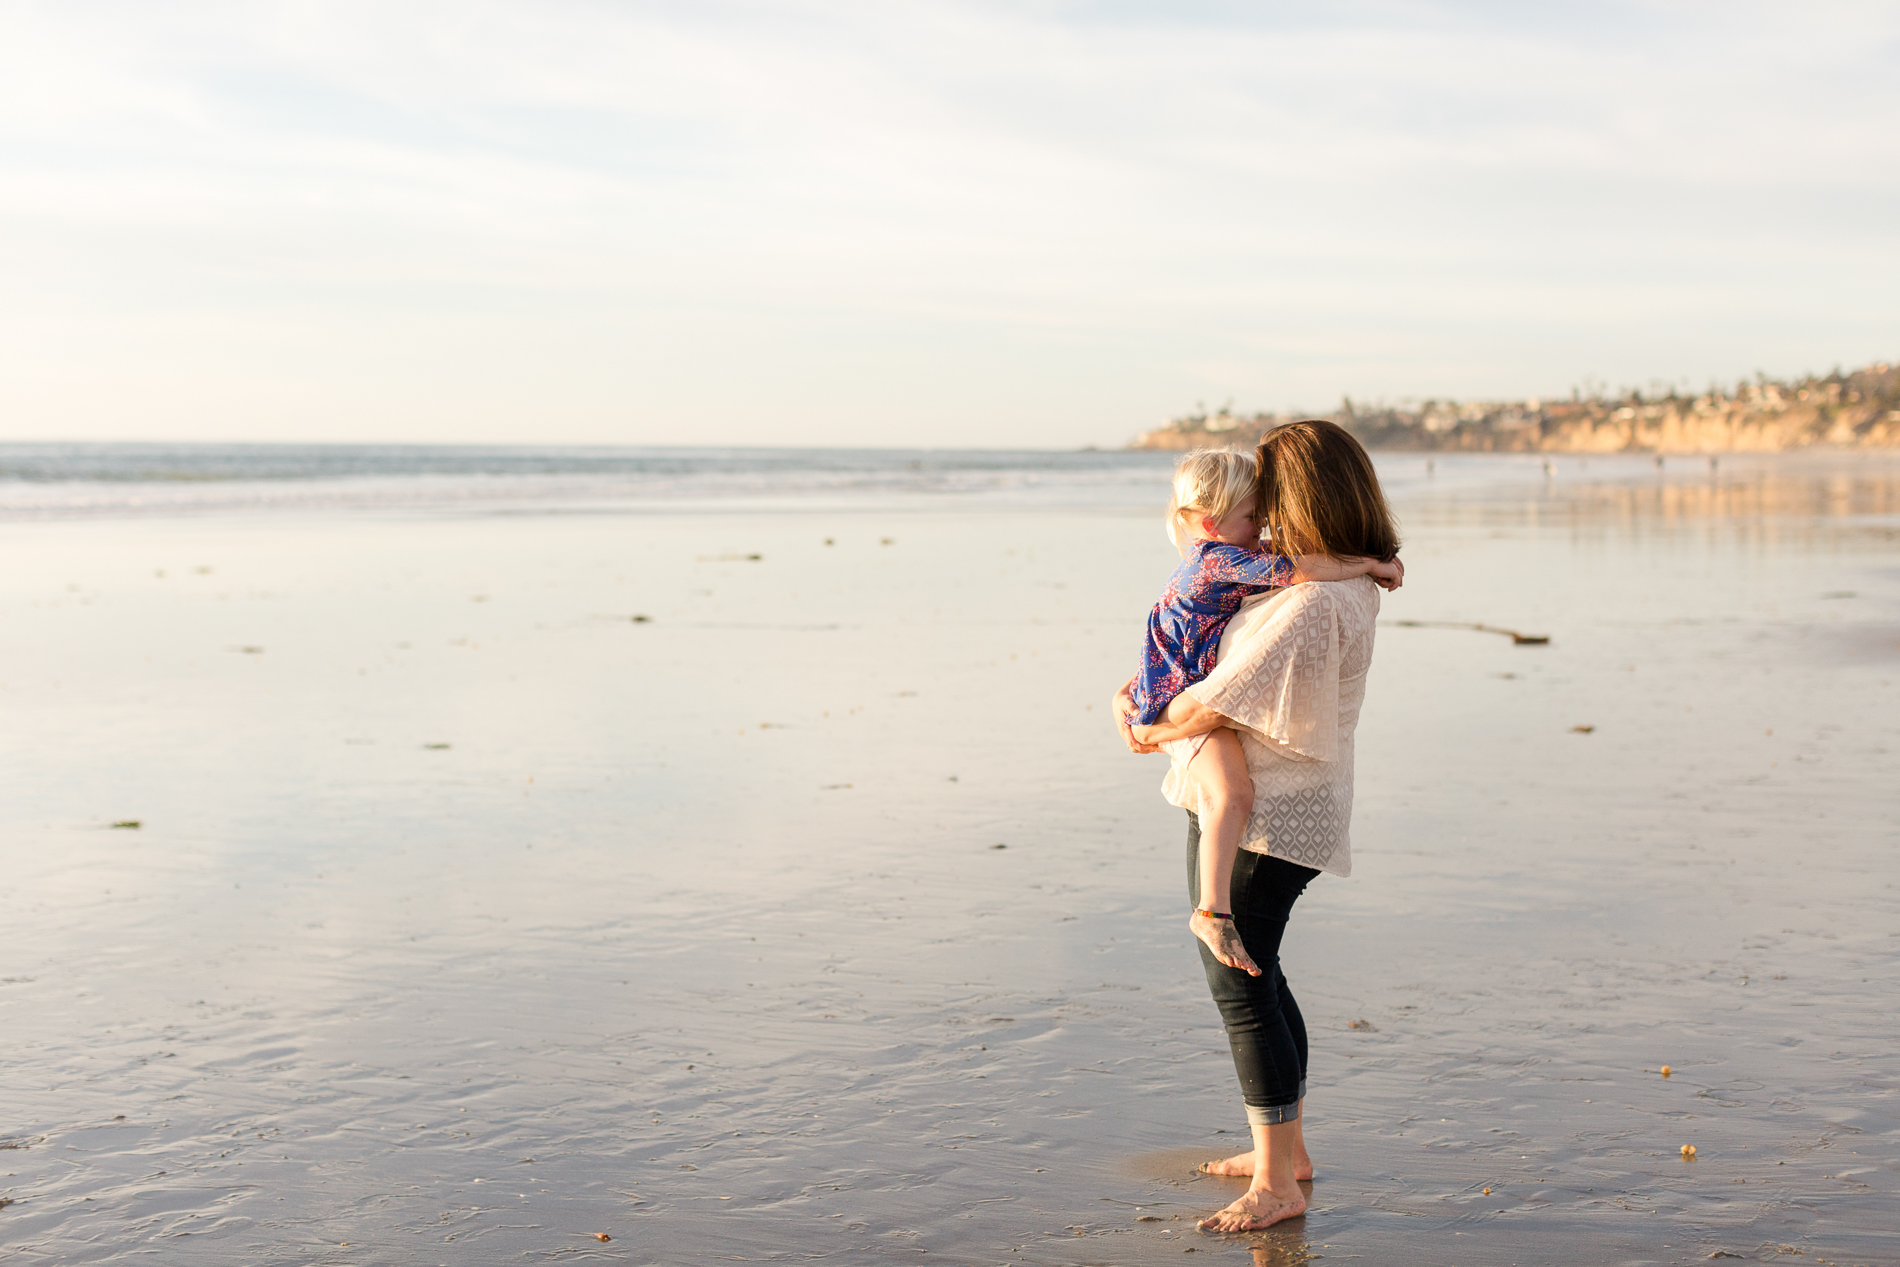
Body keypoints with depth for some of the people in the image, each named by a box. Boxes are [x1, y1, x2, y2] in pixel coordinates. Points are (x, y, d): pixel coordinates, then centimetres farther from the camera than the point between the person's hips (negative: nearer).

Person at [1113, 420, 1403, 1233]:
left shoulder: (1314, 602, -25)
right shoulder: (1341, 582, 10)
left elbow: (1226, 695, -25)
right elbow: (1196, 637, 21)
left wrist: (1158, 733, -7)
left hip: (1262, 816, -11)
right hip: (1258, 805, 11)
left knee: (1238, 987, -7)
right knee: (1253, 977, 19)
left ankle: (1277, 1186, 1)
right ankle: (1286, 1149, 32)